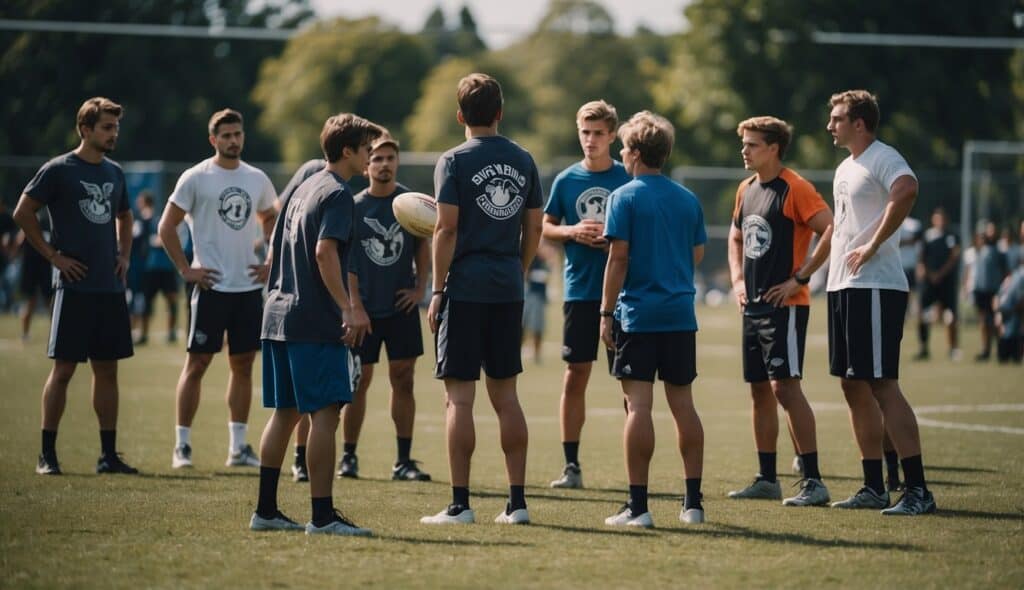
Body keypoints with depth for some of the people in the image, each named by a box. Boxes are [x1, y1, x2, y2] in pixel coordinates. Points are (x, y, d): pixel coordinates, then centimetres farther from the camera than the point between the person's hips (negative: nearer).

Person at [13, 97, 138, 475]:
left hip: (111, 287, 6)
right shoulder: (58, 170, -6)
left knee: (107, 369, 8)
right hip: (75, 287, -6)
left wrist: (124, 256, 13)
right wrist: (53, 256, -9)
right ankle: (47, 454, 2)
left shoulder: (115, 173, 13)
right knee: (63, 369, -4)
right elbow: (23, 213, -7)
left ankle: (109, 455, 12)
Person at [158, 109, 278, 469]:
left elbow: (271, 220, 25)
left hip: (249, 287, 5)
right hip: (212, 286, -5)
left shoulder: (257, 180, 9)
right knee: (198, 362, -3)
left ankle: (238, 446, 12)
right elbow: (167, 226, -3)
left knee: (243, 364, 7)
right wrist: (185, 270, -8)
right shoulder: (196, 178, -5)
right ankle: (182, 445, 2)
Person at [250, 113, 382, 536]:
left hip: (279, 315, 9)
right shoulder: (337, 194, -8)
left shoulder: (302, 189, 19)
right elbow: (325, 252, -22)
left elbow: (273, 254, 23)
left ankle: (265, 510, 14)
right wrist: (348, 309, -23)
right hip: (315, 322, -9)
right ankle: (322, 515, -10)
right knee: (325, 414, -8)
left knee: (284, 412, 12)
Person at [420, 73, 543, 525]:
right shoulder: (523, 161, 9)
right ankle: (517, 502, 10)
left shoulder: (454, 162, -6)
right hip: (508, 289, 5)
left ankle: (460, 504, -3)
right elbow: (534, 227, 12)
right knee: (505, 395, 11)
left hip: (465, 288, -5)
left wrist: (437, 291, -6)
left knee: (459, 396, -2)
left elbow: (447, 228, -11)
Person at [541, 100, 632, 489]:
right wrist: (572, 232, -7)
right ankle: (571, 465, 7)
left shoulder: (629, 179, 1)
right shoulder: (566, 180, 6)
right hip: (580, 291, 2)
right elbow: (545, 227, 12)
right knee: (576, 373, 1)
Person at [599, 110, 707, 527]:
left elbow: (618, 258, -9)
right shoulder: (689, 199, 10)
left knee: (638, 404, -5)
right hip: (681, 314, 5)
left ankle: (638, 505, -7)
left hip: (638, 315, -5)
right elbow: (697, 255, 15)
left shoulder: (624, 197, -6)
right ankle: (693, 502, 9)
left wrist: (606, 312, -5)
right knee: (683, 404, 9)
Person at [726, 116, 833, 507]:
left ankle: (813, 481, -13)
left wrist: (799, 277, -18)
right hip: (753, 305, 9)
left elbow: (830, 231, -20)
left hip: (784, 305, -9)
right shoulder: (746, 189, 14)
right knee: (760, 390, 11)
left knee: (785, 386, -14)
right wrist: (738, 279, 14)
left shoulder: (794, 188, -11)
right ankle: (767, 480, 18)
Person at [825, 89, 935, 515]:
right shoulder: (845, 168, 19)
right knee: (853, 386, 11)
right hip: (843, 287, 10)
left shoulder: (882, 159, -11)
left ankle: (917, 490, -12)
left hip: (874, 288, -10)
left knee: (881, 384, -12)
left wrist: (873, 245, -26)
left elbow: (906, 190, -32)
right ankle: (874, 488, 17)